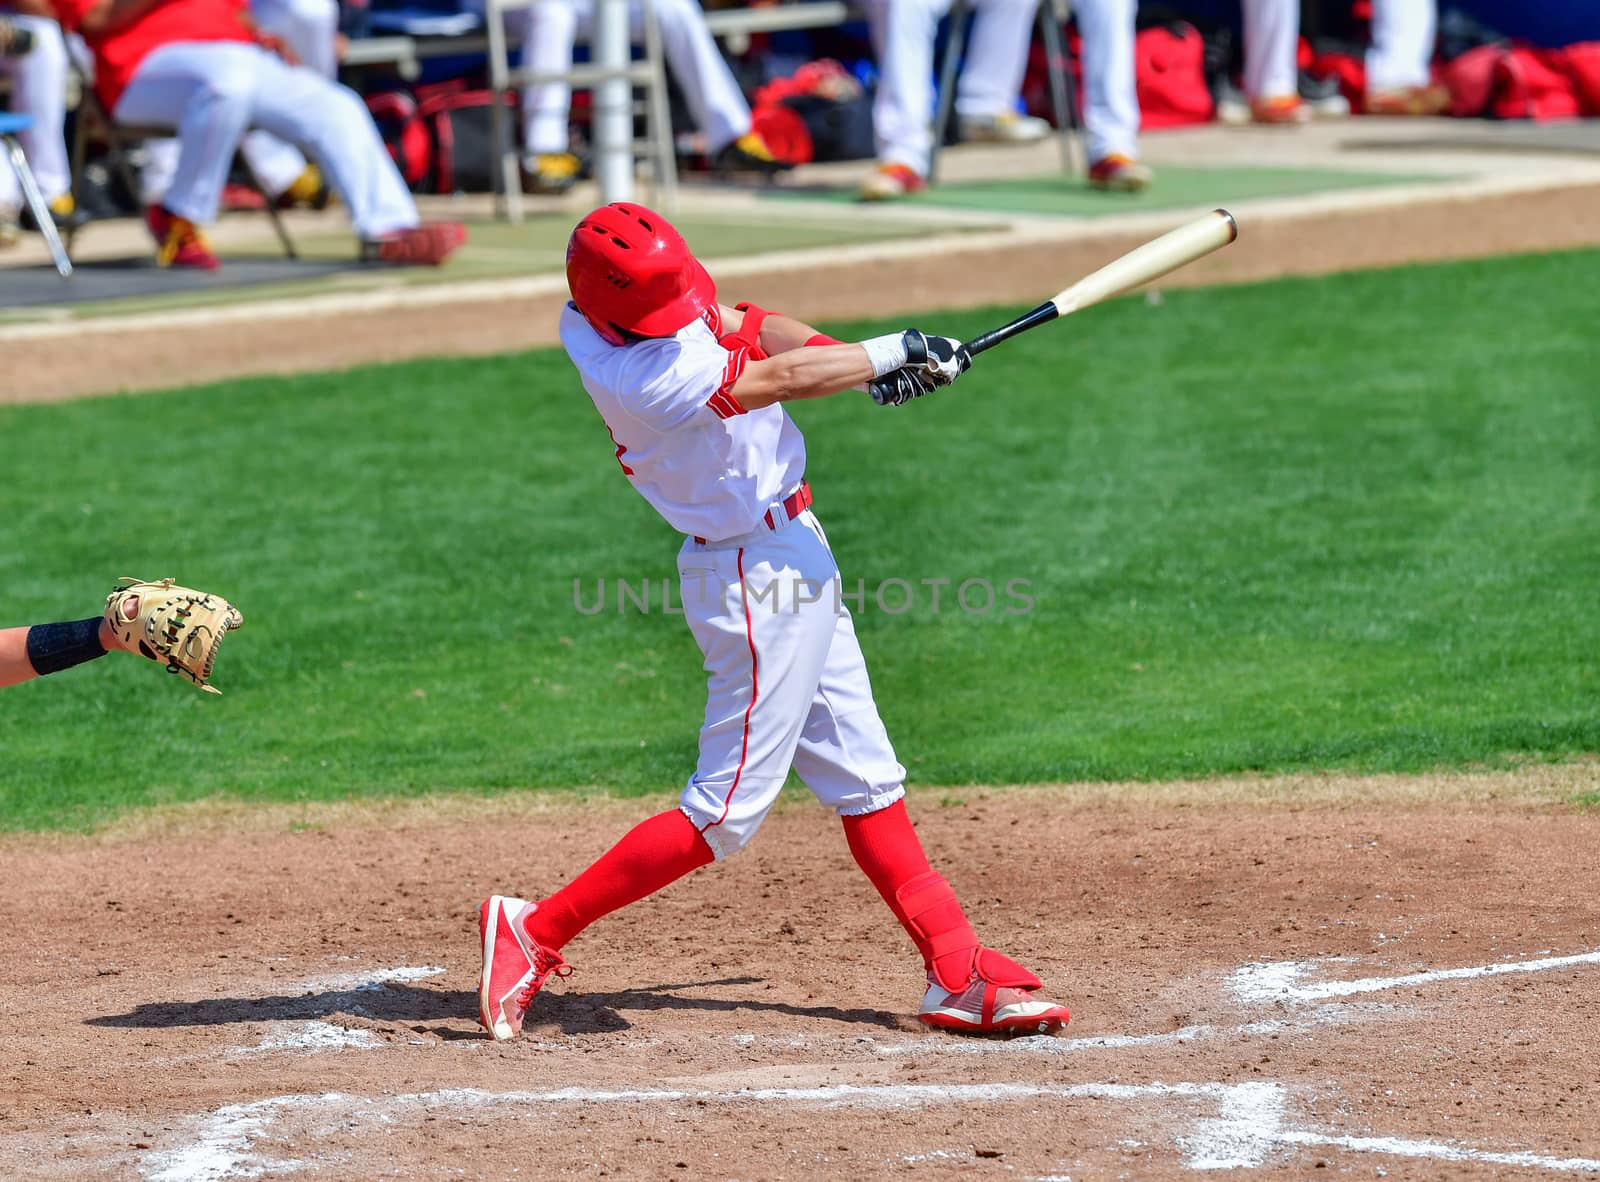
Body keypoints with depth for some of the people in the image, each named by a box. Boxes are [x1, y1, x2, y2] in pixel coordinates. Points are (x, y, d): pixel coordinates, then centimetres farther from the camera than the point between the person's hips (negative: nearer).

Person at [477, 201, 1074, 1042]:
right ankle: (533, 931, 4)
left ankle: (959, 975, 16)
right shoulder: (644, 379, -29)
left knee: (864, 781, 11)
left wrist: (862, 360, -11)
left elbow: (746, 327, 3)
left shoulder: (588, 316, -3)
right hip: (764, 577, -10)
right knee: (723, 814, -4)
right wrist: (895, 352, -11)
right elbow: (782, 379, -23)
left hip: (787, 553, 10)